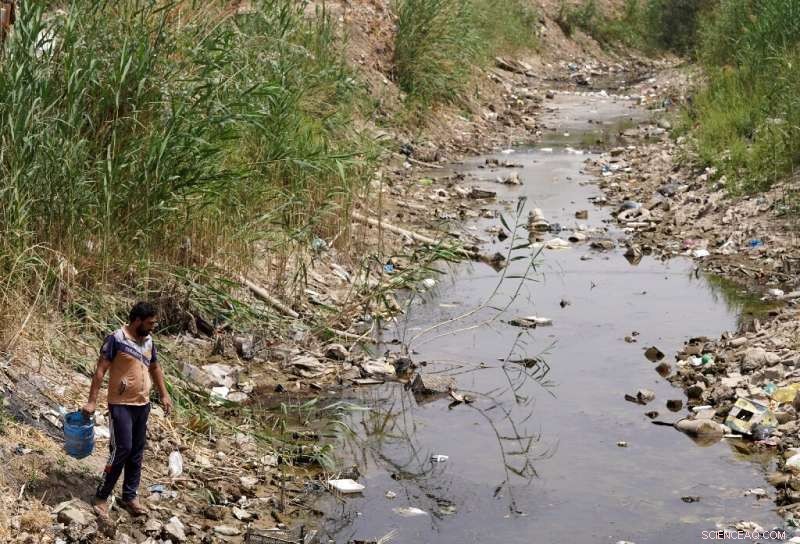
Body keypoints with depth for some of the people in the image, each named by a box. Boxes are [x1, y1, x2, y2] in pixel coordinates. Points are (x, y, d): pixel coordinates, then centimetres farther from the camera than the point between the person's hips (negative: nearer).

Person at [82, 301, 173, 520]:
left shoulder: (148, 340, 7)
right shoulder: (116, 339, -14)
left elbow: (155, 368, 21)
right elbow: (100, 371, -15)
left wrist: (164, 395, 19)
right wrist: (92, 401, -19)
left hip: (142, 404, 7)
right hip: (121, 405, -7)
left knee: (137, 452, 10)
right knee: (122, 449, -11)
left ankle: (130, 496, 19)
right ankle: (101, 496, 0)